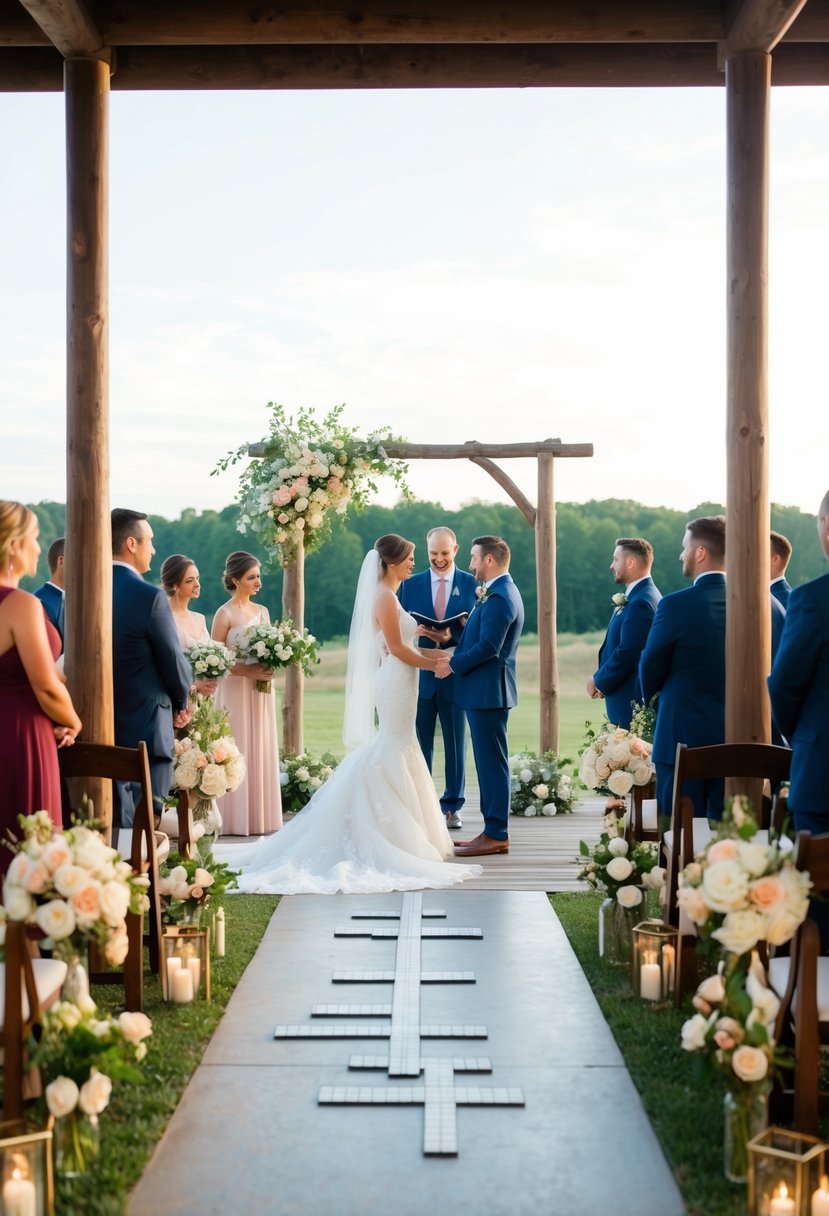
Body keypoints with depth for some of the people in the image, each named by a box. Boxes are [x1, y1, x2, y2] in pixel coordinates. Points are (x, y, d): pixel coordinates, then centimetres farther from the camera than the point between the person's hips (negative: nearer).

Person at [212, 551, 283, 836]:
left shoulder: (262, 611, 10)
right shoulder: (225, 614, -7)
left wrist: (269, 668, -4)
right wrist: (248, 671, -20)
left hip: (261, 691, 6)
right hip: (235, 691, -6)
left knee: (262, 750, 7)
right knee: (238, 751, -3)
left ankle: (261, 815, 13)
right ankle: (238, 818, 2)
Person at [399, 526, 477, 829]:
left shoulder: (471, 583, 2)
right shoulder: (411, 584, 7)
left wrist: (451, 637, -21)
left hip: (455, 675, -1)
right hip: (420, 674, 1)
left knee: (455, 744, 6)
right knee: (420, 744, 5)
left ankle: (452, 807, 15)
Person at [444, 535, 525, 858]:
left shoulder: (499, 597, -17)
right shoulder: (500, 593, 17)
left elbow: (488, 646, -23)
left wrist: (452, 664, -13)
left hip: (489, 690, -11)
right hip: (485, 690, 11)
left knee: (492, 762, -6)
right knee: (489, 762, 13)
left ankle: (495, 835, -2)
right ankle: (494, 830, 19)